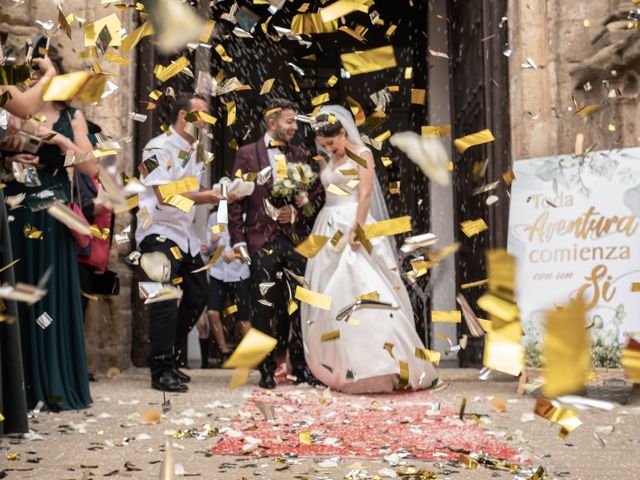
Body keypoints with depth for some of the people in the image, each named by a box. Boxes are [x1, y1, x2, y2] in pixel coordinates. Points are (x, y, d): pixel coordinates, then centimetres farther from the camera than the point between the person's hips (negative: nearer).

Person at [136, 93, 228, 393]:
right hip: (159, 232, -9)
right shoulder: (159, 148, -12)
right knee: (165, 302, -12)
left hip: (185, 233, 9)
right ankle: (161, 371, -4)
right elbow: (165, 196, -19)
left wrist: (219, 195, 0)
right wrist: (206, 196, -17)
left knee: (197, 297, 12)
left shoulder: (195, 151, 13)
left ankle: (173, 361, 25)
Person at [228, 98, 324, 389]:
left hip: (297, 239, 3)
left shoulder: (301, 156, 13)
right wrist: (238, 240, -5)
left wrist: (296, 210, -6)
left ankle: (301, 367, 12)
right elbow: (236, 200, 2)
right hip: (262, 241, -2)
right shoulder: (247, 154, 5)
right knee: (263, 309, 1)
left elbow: (317, 193, 13)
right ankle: (266, 370, 9)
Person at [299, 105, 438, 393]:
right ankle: (337, 364, 8)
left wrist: (357, 228, -21)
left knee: (366, 291, -13)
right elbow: (322, 195, 16)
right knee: (329, 296, 3)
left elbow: (365, 194, -12)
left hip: (354, 225, -7)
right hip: (328, 229, 7)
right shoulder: (326, 162, 18)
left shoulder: (361, 154, -1)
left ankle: (382, 364, -11)